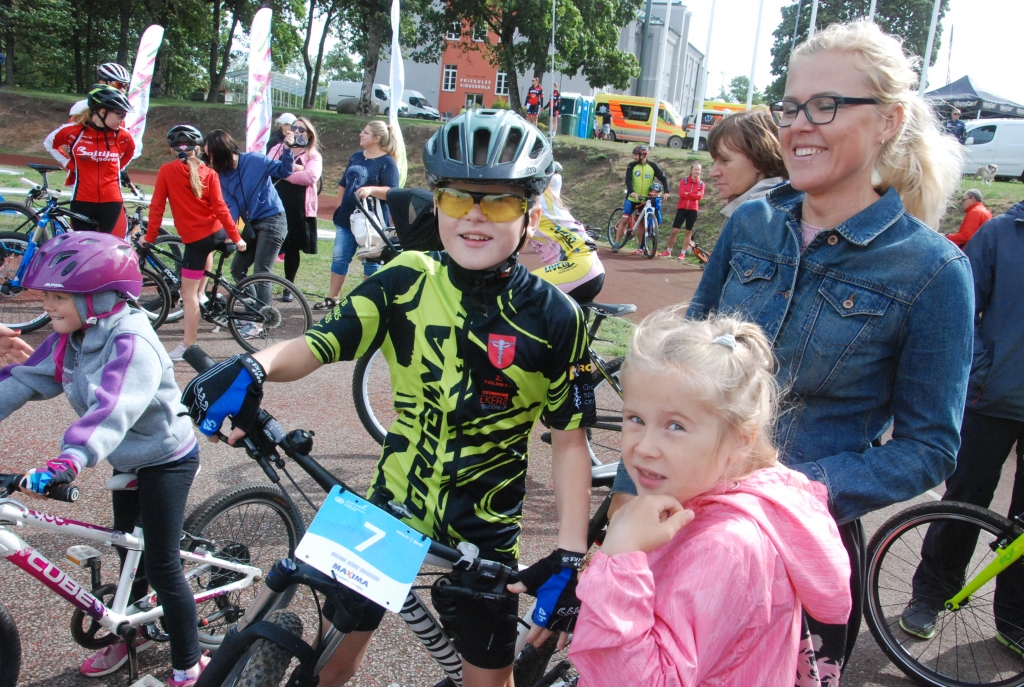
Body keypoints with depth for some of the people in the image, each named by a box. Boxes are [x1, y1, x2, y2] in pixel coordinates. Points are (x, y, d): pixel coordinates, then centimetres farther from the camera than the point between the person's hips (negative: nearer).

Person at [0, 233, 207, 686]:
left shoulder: (132, 343, -30)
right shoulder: (69, 338, -3)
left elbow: (113, 409, -45)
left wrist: (68, 463, -57)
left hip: (165, 461, -9)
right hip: (128, 461, 9)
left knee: (161, 565, -3)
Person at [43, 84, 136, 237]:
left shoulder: (122, 136, -3)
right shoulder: (73, 131, -5)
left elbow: (130, 152, 21)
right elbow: (49, 143, 15)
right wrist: (69, 164, 5)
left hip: (112, 203, 1)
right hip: (82, 202, -1)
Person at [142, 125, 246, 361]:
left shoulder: (166, 171, -4)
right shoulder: (209, 173, 1)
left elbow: (157, 206, -4)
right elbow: (220, 207, -4)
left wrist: (150, 236, 5)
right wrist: (236, 237, -1)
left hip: (195, 238, -4)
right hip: (218, 233, 4)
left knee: (188, 294, 1)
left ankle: (187, 346, 2)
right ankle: (201, 293, 41)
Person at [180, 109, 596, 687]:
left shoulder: (555, 317, -14)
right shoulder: (406, 281, -9)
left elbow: (570, 441, -10)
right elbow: (317, 345, -13)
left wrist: (570, 556, -13)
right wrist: (253, 366, -34)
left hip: (484, 530, -1)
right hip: (392, 504, 2)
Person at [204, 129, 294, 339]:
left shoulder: (254, 160, -12)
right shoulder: (223, 175, 4)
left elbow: (284, 171, -8)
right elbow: (231, 207, -3)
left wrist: (287, 149, -25)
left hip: (272, 221, -7)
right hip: (251, 225, 8)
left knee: (261, 273, -9)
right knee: (237, 270, 11)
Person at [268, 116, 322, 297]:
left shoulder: (314, 156, 8)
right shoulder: (278, 148, 14)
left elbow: (311, 176, -13)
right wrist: (294, 167, -15)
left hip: (298, 208, -1)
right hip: (274, 205, 1)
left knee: (292, 247, 8)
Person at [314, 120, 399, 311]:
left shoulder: (387, 162, -8)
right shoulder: (356, 157, 12)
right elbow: (343, 184, 21)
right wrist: (339, 208, 14)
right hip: (347, 218, 7)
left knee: (371, 262, 4)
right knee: (339, 258, 9)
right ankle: (332, 299, 18)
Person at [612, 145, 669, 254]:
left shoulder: (652, 166, -5)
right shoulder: (632, 165, -6)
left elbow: (663, 178, -4)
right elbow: (628, 180, -18)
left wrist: (666, 191, -20)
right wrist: (632, 192, -36)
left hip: (645, 199, 1)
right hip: (632, 198, -1)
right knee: (624, 220, -5)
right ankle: (616, 244, 0)